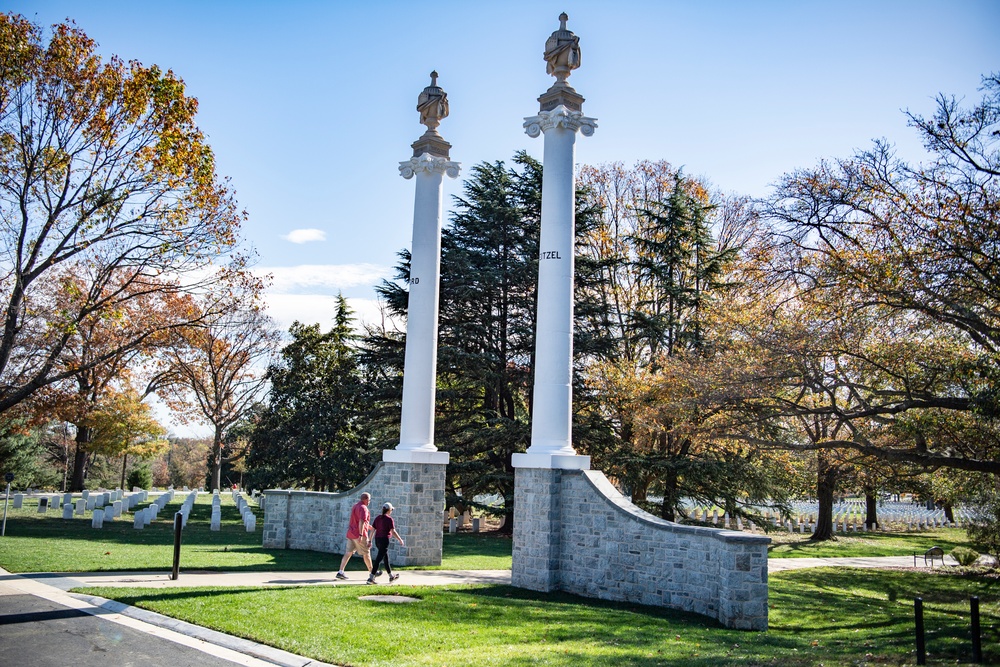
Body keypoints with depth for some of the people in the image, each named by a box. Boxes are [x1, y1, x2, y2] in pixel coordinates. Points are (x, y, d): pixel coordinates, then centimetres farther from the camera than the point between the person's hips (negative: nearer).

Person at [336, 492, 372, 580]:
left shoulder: (355, 506, 16)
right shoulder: (363, 508, -14)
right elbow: (361, 522, -25)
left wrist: (368, 525, 33)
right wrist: (361, 535, -28)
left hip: (351, 533, 8)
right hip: (359, 534, -8)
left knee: (348, 553, 6)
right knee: (366, 553, 4)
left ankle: (340, 572, -2)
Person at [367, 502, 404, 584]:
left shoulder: (377, 518, 8)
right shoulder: (389, 519, -11)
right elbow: (393, 532, -12)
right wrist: (400, 540, -2)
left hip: (377, 540, 8)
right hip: (384, 540, -8)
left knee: (386, 558, 19)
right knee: (378, 559, -6)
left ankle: (391, 576, 31)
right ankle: (371, 578, -10)